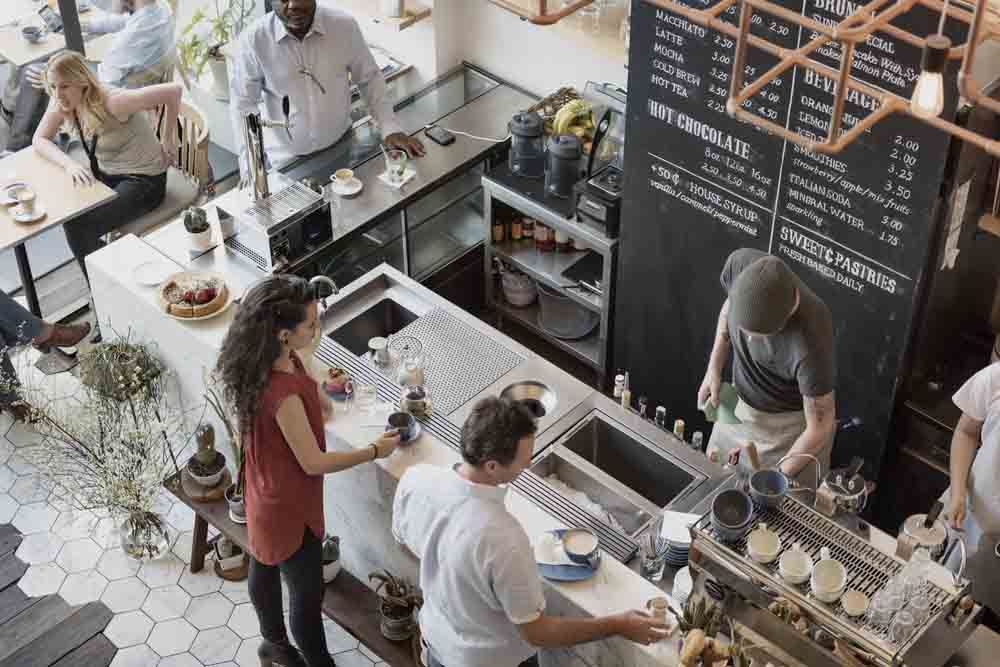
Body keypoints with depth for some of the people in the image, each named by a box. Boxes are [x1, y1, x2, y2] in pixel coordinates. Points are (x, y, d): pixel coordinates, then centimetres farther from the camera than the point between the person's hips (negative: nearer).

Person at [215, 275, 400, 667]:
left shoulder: (277, 360, -12)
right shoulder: (283, 393, -38)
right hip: (288, 506, -10)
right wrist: (375, 451, -17)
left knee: (265, 569, 30)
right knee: (308, 595, 12)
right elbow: (313, 463, -27)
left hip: (266, 495, 10)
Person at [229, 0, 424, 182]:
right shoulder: (254, 39, -18)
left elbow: (369, 79, 0)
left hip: (342, 149, 2)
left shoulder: (344, 26, -13)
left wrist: (390, 129, -8)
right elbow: (243, 103, -13)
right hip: (287, 161, -2)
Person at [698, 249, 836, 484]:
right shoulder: (740, 263, -29)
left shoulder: (810, 343, -41)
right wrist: (714, 368, -6)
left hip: (790, 425, -5)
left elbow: (819, 427, -25)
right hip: (740, 404, 5)